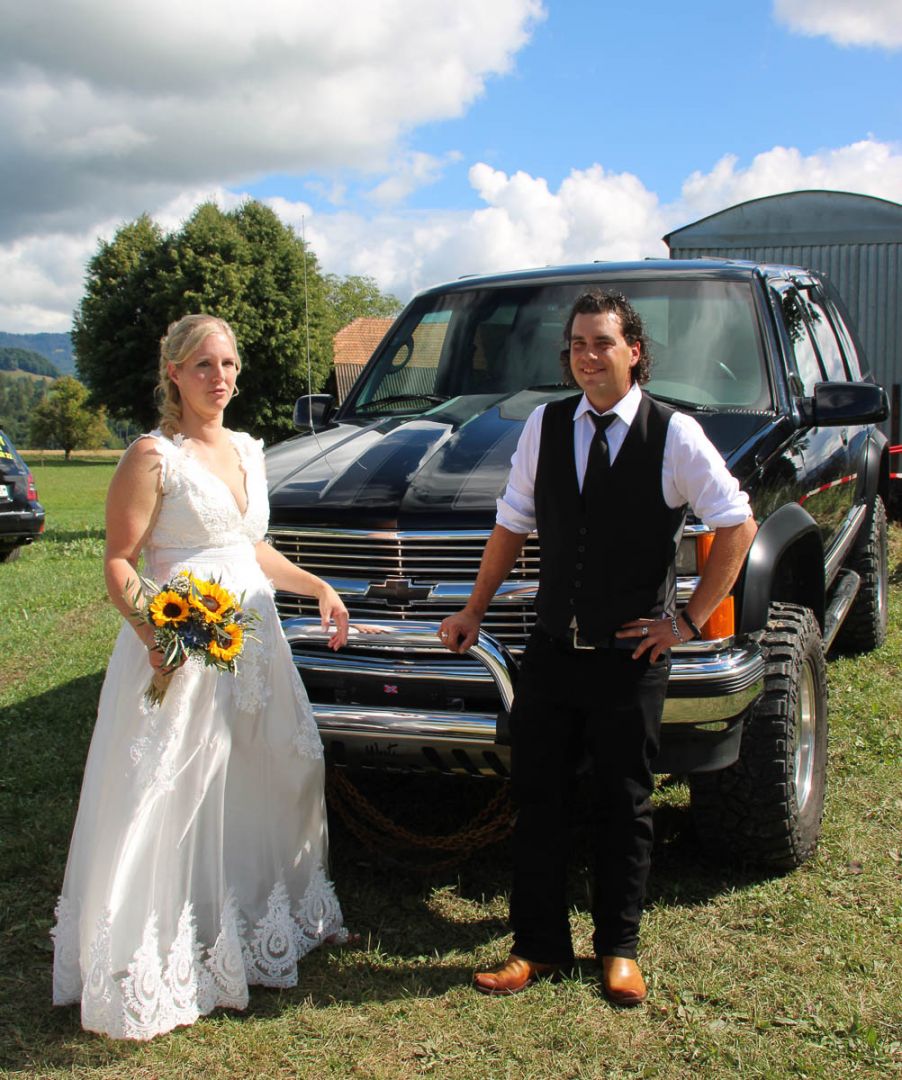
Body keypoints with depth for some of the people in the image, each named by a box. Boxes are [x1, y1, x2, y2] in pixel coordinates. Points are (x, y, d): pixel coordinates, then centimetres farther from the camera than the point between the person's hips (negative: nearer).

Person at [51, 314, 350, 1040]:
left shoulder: (247, 451, 12)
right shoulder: (153, 457, -9)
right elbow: (119, 563, -13)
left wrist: (318, 587, 13)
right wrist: (152, 631, -28)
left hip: (253, 638, 8)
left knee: (271, 776, 15)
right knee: (170, 798, -3)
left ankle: (257, 923, 34)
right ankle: (151, 960, 12)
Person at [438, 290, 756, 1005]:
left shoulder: (674, 435, -7)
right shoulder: (545, 426, 3)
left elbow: (737, 525, -4)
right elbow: (513, 523, 11)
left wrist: (690, 619, -6)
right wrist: (474, 611, 11)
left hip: (632, 657, -3)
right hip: (552, 650, 3)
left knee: (624, 806, 10)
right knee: (537, 799, 8)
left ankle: (619, 950, 27)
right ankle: (539, 946, 23)